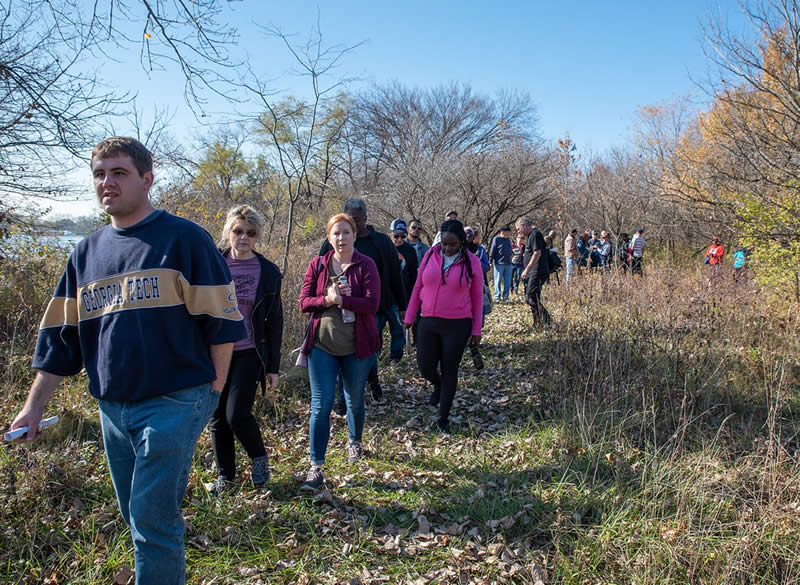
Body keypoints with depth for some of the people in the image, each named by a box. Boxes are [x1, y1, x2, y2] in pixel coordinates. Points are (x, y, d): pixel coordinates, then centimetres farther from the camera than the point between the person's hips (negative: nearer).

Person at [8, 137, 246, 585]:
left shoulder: (184, 239, -6)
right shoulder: (87, 253, 10)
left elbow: (221, 321, -7)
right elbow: (61, 336, 13)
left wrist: (213, 390, -6)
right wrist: (34, 407, 8)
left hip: (173, 402, -6)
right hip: (113, 408, 6)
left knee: (153, 519, -5)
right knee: (137, 517, 17)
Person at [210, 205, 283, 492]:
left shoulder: (268, 272, 0)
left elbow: (275, 321, 3)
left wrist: (273, 366, 1)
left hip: (249, 354, -2)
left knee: (237, 414, -12)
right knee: (217, 418, 8)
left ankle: (259, 457, 17)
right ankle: (225, 475, 28)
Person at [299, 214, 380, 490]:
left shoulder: (365, 265, -6)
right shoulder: (317, 265, 2)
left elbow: (372, 303, -16)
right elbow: (304, 302, -2)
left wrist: (341, 299, -25)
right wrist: (328, 299, -19)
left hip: (357, 346, -1)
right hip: (322, 345, 1)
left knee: (354, 400, 17)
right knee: (321, 405, -3)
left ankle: (355, 442, 45)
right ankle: (316, 468, 2)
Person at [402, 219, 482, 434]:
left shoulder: (471, 262, -4)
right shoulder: (431, 255, 0)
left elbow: (477, 297, 1)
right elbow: (418, 287, 8)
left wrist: (476, 330, 1)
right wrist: (409, 317, 8)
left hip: (458, 325, -2)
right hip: (429, 322, 2)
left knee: (449, 371, 5)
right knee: (425, 367, 2)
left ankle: (443, 419, 19)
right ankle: (438, 385, 39)